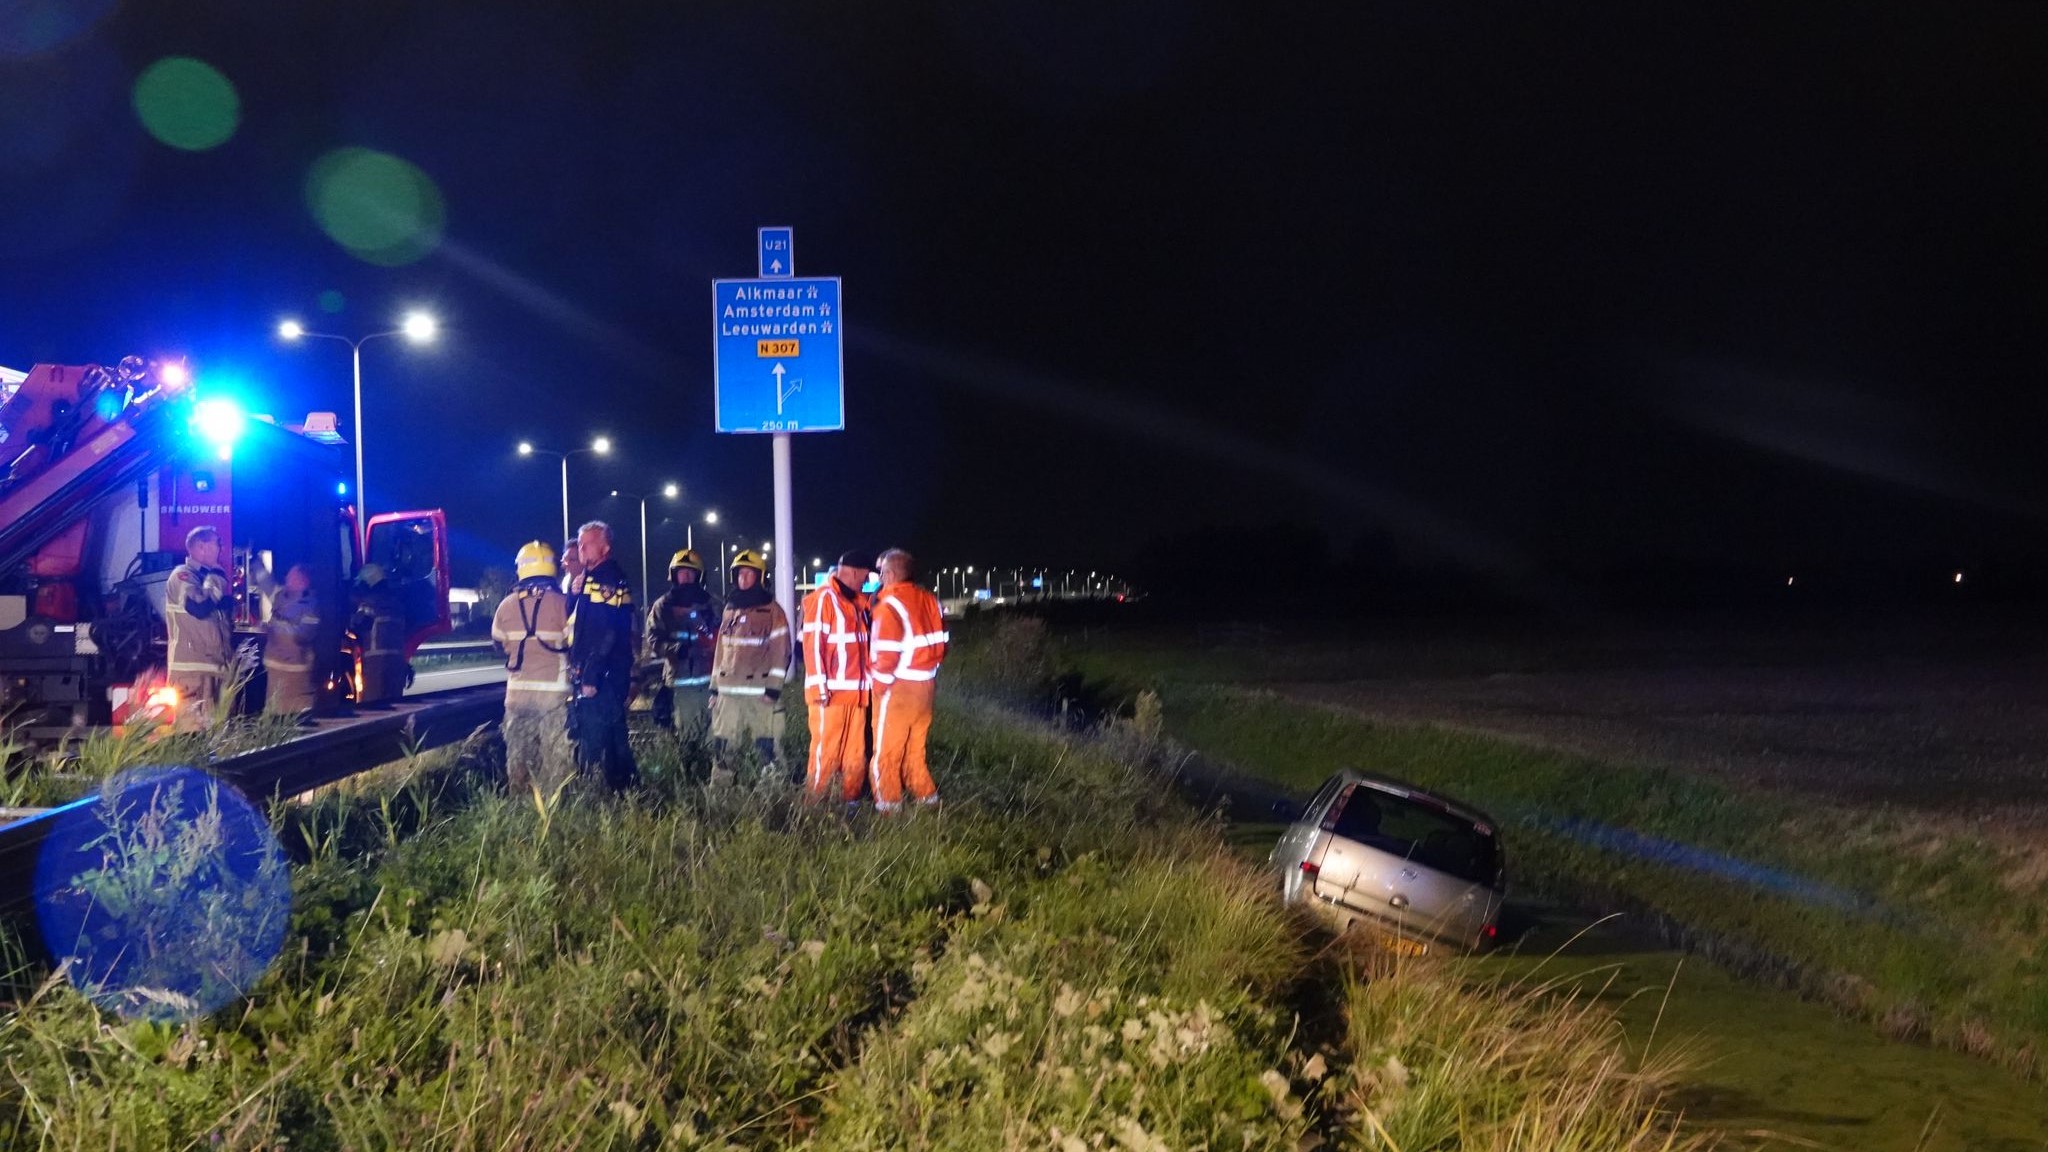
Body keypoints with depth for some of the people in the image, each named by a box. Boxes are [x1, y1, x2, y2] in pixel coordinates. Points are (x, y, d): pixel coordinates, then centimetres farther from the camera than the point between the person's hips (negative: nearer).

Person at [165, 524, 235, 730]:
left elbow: (227, 611, 29)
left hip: (215, 666, 9)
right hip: (192, 668, -9)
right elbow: (199, 607, -22)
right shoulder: (183, 576, -6)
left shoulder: (208, 577, 21)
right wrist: (216, 580, -8)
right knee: (192, 731, -14)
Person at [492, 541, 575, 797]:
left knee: (518, 750, 13)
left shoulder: (506, 605, 1)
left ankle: (519, 800, 19)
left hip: (518, 689, 3)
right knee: (556, 752, 1)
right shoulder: (561, 602, -9)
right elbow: (573, 642, -4)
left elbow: (499, 643, 12)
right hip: (553, 689, -3)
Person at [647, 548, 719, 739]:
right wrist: (675, 649, -18)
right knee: (688, 734, -2)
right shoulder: (663, 606, 8)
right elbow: (654, 639, -1)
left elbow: (720, 637, 13)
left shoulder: (709, 603, 11)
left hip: (709, 677, 1)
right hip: (680, 679, -1)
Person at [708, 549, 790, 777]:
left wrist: (773, 687, -13)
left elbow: (781, 651, -5)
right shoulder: (730, 609, 16)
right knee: (722, 748, 4)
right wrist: (715, 686, 15)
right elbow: (721, 650, 19)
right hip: (728, 692, 5)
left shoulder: (772, 610, 0)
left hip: (760, 692, -5)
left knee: (766, 749, -4)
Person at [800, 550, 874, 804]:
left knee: (855, 751, 10)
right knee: (826, 749, -4)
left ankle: (851, 798, 17)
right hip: (831, 691, -8)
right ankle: (816, 802, 3)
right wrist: (819, 686, -18)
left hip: (856, 689, 8)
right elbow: (813, 642, -14)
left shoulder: (858, 600, 17)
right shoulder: (824, 597, -9)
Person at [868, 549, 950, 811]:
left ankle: (889, 803, 9)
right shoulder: (929, 599, 6)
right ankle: (926, 796, 22)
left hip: (898, 687, -7)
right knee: (916, 746, 18)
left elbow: (886, 653, -19)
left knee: (887, 749, 5)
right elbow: (941, 641, 9)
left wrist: (880, 685, -8)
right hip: (926, 684, 7)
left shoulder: (890, 605, -15)